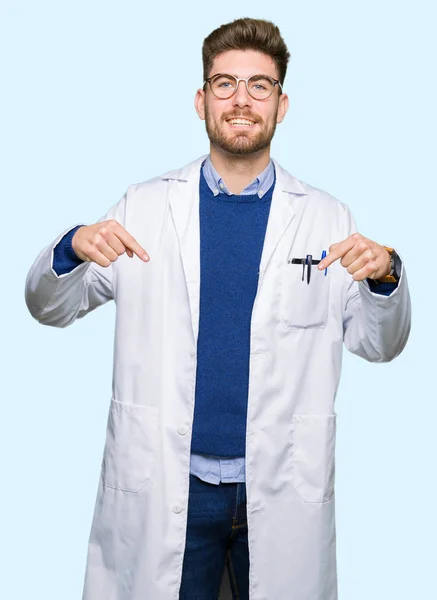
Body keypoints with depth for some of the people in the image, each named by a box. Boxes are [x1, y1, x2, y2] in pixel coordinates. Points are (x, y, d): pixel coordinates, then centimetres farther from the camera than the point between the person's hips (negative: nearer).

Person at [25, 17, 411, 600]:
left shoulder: (327, 218, 1)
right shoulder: (144, 207, 0)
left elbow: (378, 344, 6)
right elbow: (50, 307, 5)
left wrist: (386, 277, -14)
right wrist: (73, 249, -16)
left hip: (283, 490, 1)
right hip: (164, 486, 0)